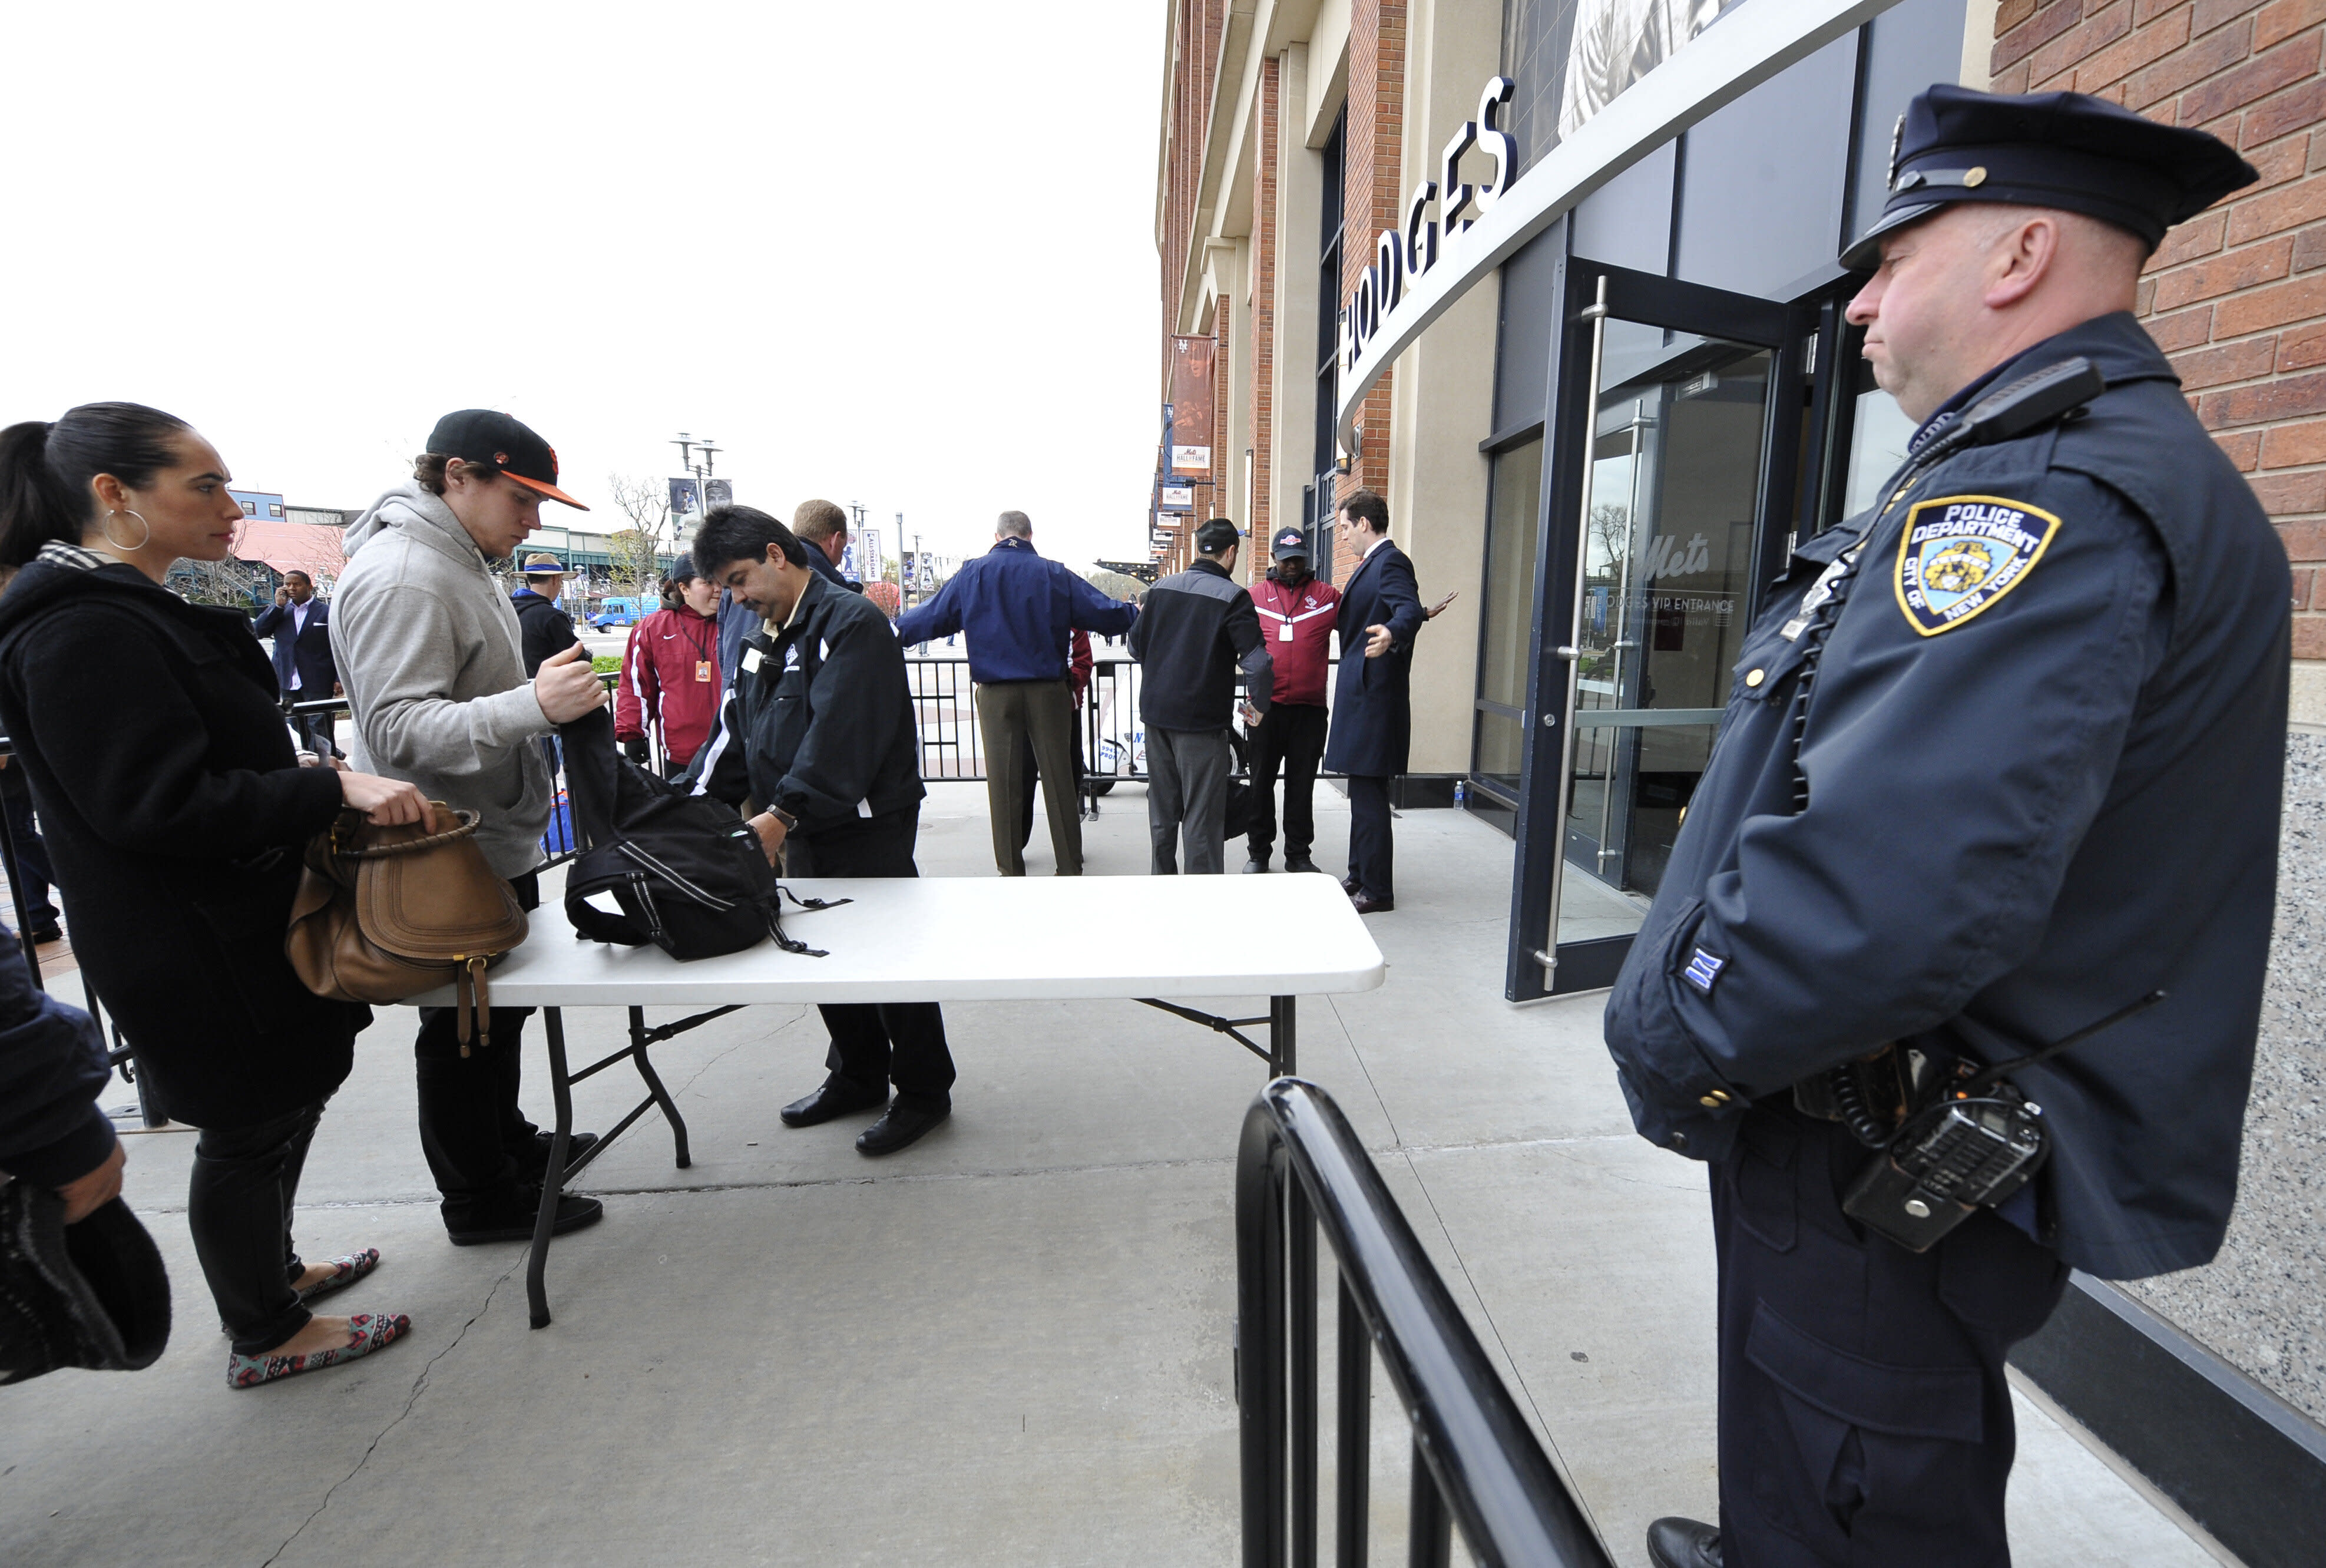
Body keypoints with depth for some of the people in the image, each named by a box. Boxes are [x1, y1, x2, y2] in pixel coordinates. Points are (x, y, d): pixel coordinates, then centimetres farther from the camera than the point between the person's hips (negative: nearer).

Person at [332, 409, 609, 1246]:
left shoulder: (460, 563, 11)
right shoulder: (401, 577, -22)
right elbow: (399, 731, -30)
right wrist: (533, 705, -42)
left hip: (498, 841, 10)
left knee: (503, 1004, 23)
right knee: (463, 1028, 6)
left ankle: (507, 1140, 42)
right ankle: (478, 1199, 23)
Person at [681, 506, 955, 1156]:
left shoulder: (852, 622, -14)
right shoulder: (765, 635, 14)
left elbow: (840, 733, -26)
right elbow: (736, 730, 14)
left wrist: (783, 813, -30)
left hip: (868, 828, -9)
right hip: (801, 834, 9)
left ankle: (923, 1091, 16)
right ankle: (857, 1076, 33)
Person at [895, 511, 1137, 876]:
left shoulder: (972, 573, 2)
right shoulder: (1055, 574, 1)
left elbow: (934, 615, 7)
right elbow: (1103, 613, 3)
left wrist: (896, 630, 25)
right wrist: (1139, 616, 21)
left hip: (995, 693, 0)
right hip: (1048, 691, 0)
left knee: (1003, 782, 6)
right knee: (1058, 778, 6)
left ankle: (1011, 871, 12)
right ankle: (1070, 868, 12)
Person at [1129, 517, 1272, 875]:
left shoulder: (1161, 588, 6)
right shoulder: (1232, 597, -11)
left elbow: (1136, 647, 13)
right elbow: (1258, 663, -19)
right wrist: (1259, 706, -2)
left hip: (1155, 712, 6)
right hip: (1201, 721, -6)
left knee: (1162, 812, 17)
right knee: (1202, 819, 2)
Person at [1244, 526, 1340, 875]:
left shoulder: (1327, 596, 7)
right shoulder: (1255, 597, 8)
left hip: (1310, 707, 0)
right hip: (1267, 706, 0)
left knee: (1302, 783, 8)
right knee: (1262, 781, 8)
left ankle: (1298, 854, 19)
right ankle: (1259, 852, 20)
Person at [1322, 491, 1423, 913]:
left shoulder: (1391, 562, -13)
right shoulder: (1369, 565, 19)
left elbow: (1410, 611, -31)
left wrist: (1391, 634, -51)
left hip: (1375, 694, -11)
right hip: (1360, 693, 11)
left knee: (1369, 793, -5)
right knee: (1363, 792, 17)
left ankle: (1377, 890, 5)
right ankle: (1360, 877, 28)